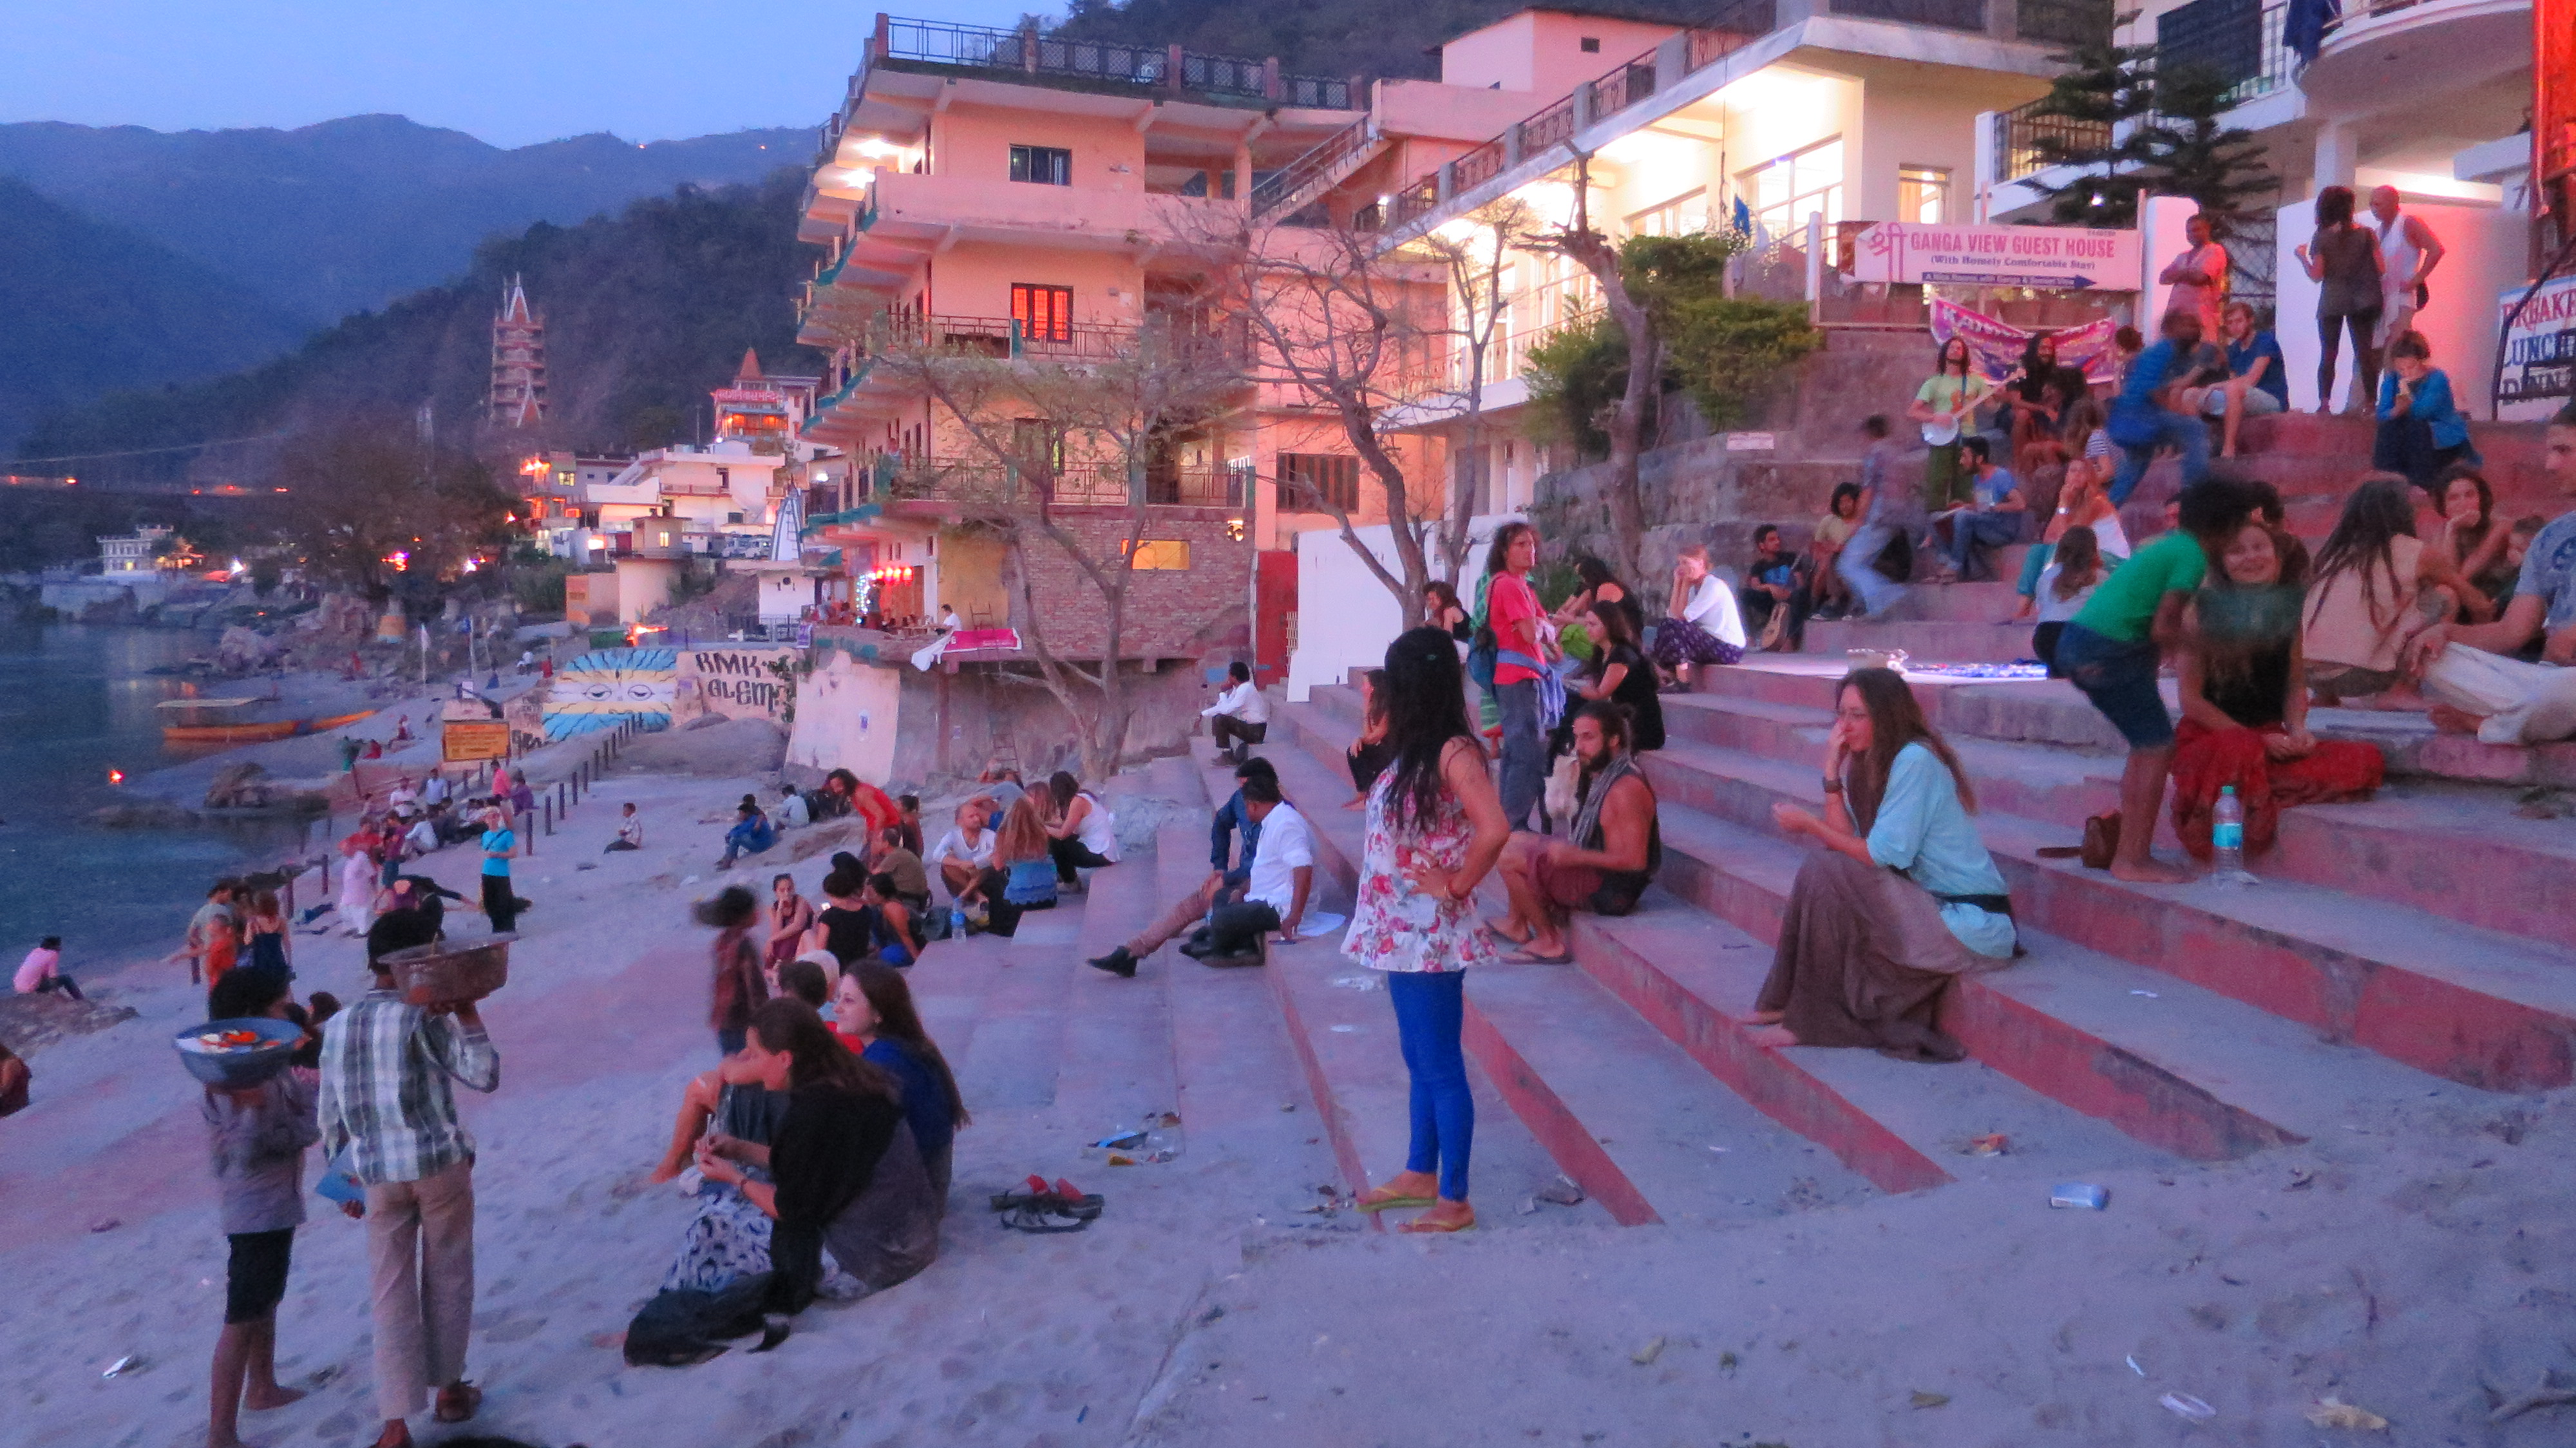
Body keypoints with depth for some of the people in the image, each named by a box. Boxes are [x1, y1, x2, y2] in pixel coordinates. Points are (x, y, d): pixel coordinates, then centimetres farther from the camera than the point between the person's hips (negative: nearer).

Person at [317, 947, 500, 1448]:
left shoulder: (337, 1025, 5)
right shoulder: (422, 1017, -12)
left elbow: (330, 1113, 9)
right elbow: (485, 1076, -17)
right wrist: (467, 1012, -11)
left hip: (378, 1174, 4)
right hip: (439, 1162, -4)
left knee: (391, 1295, 7)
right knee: (447, 1280, 14)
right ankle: (449, 1390, 26)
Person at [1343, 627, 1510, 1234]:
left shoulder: (1453, 752, -19)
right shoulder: (1415, 751, 8)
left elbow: (1494, 829, -30)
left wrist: (1457, 883, -19)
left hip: (1429, 935, -9)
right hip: (1400, 929, 9)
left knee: (1441, 1067, 1)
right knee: (1419, 1062, 20)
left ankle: (1454, 1201, 11)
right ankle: (1419, 1174, 34)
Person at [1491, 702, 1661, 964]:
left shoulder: (1626, 789, -25)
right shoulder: (1600, 774, 6)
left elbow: (1634, 860, -28)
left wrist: (1575, 856, -24)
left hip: (1610, 890, -10)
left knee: (1510, 858, -15)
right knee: (1516, 841, 19)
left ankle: (1550, 943, -4)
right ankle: (1517, 924, 26)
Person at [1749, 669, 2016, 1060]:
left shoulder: (1915, 760, -16)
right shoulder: (1868, 762, 10)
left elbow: (1886, 855, -20)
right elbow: (1848, 842, 0)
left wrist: (1809, 823, -11)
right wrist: (1832, 770, -5)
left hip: (1969, 922, -9)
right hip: (1929, 903, 9)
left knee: (1827, 874, -19)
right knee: (1818, 869, 1)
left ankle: (1813, 1019, -10)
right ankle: (1787, 1002, 3)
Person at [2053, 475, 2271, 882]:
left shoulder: (2168, 544, 19)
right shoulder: (2192, 556, -9)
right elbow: (2163, 629, -13)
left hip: (2077, 642, 9)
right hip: (2107, 651, -9)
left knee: (2146, 747, 16)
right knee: (2157, 748, -4)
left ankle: (2127, 854, 19)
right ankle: (2134, 860, -3)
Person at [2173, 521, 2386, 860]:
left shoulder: (2291, 607, 6)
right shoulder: (2201, 610, -7)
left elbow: (2295, 684, 14)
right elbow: (2191, 699, -8)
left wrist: (2297, 730, -7)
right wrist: (2257, 740, -15)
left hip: (2271, 738, 5)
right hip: (2210, 736, -5)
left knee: (2366, 760, -15)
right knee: (2242, 750, -40)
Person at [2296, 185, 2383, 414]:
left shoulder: (2321, 238, -6)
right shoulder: (2366, 234, -1)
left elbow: (2316, 276, -9)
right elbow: (2381, 268, -3)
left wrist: (2303, 257, 6)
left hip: (2331, 301, -1)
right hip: (2362, 301, 2)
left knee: (2328, 354, 3)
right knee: (2364, 352, 4)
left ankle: (2325, 403, -6)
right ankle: (2370, 401, -1)